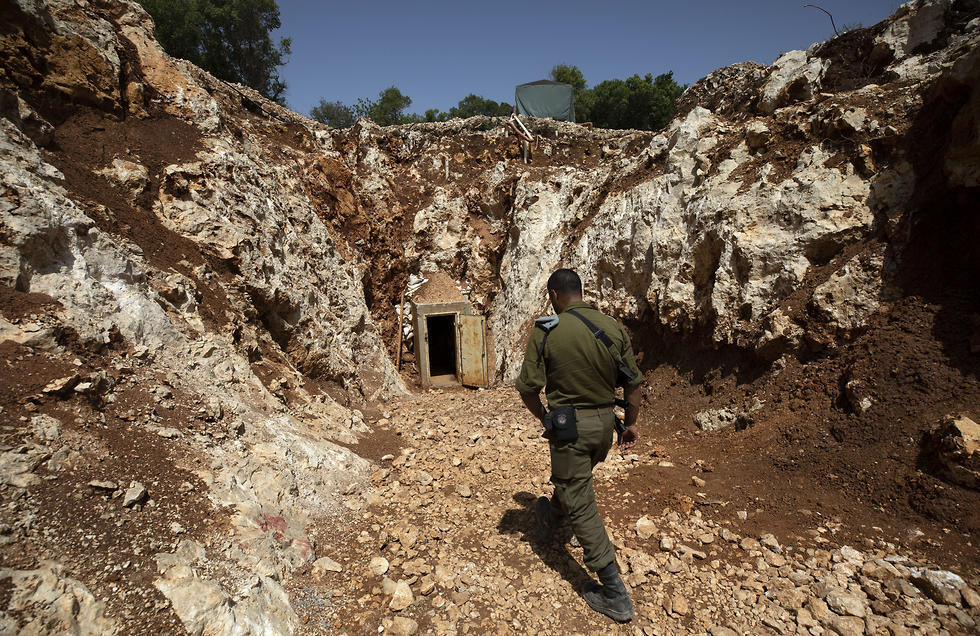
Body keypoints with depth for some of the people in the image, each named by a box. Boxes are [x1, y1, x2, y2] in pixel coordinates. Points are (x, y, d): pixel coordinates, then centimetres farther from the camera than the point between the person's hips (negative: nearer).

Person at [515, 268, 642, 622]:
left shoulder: (545, 332, -14)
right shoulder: (613, 327, -3)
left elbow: (528, 387, -13)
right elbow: (633, 382, 2)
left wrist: (543, 417, 6)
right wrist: (631, 423, 13)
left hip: (568, 424, -6)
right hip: (605, 421, 6)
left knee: (580, 506, 5)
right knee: (579, 475, 31)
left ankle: (615, 596, 12)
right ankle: (550, 514, 60)